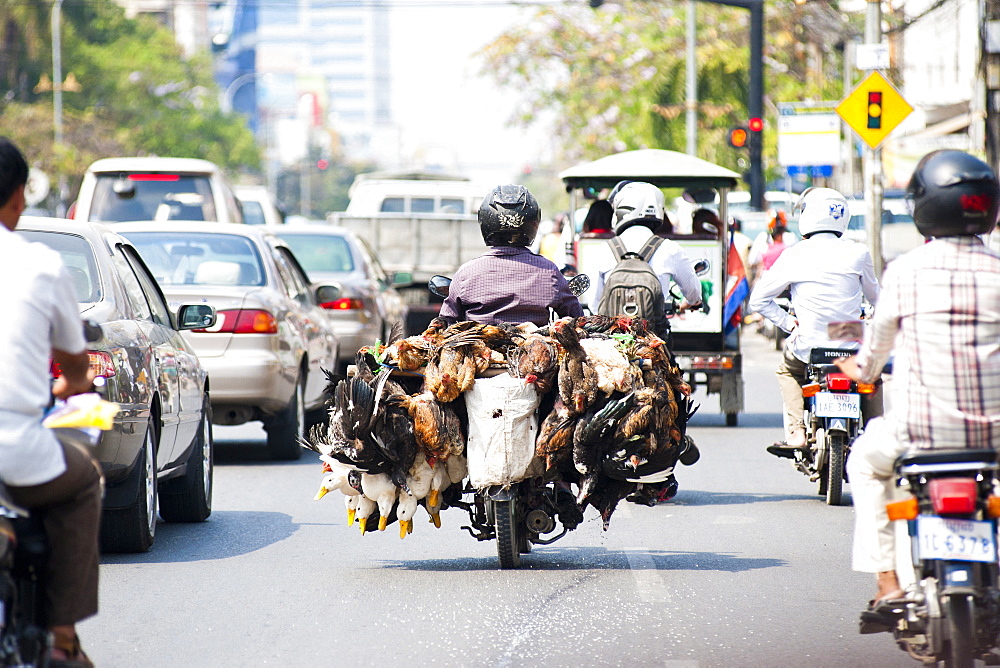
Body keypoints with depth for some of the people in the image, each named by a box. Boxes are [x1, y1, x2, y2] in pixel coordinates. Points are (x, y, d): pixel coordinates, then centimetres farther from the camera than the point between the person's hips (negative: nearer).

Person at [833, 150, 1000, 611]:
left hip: (922, 430, -1)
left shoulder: (904, 271, -5)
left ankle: (887, 580, 20)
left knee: (866, 461, 30)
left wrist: (862, 369, 33)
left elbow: (878, 344, 10)